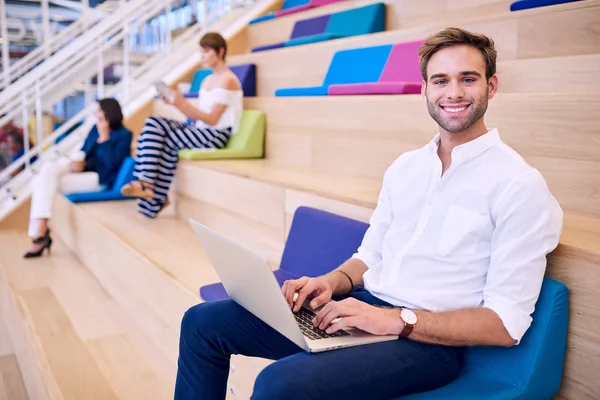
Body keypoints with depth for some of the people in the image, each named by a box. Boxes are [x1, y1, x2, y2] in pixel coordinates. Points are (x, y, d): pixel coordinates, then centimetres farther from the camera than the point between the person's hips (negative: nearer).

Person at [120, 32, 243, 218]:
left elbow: (212, 120, -16)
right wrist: (176, 103, -1)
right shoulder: (207, 80, 18)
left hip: (216, 135, -8)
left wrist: (183, 103, -21)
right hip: (200, 129, 8)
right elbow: (198, 117, 12)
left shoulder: (227, 80, -9)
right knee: (153, 123, -9)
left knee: (167, 141, -21)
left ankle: (156, 199, -11)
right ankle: (145, 182, -17)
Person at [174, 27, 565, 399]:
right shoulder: (404, 167, 12)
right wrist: (333, 282, -4)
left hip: (428, 339, -6)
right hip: (362, 306, 7)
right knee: (204, 321, 1)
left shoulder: (520, 185, -10)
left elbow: (506, 323, -13)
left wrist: (396, 320, -22)